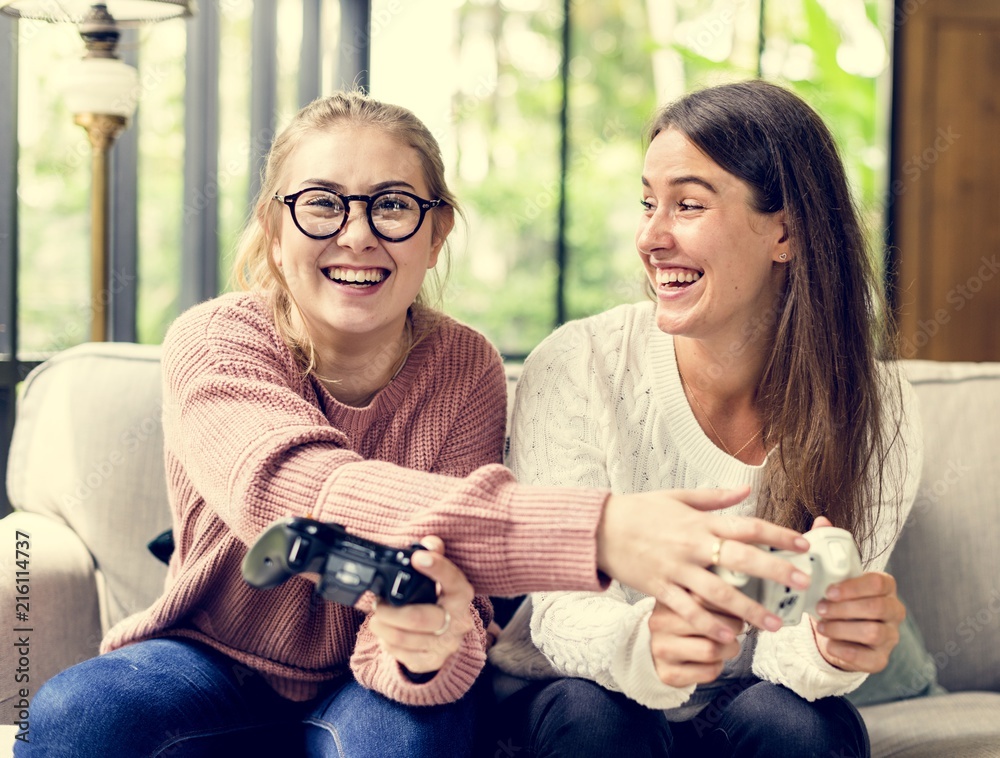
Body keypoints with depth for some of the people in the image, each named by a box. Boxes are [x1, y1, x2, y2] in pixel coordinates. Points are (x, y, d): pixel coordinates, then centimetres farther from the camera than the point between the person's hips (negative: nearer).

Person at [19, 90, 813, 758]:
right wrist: (594, 531, -56)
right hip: (215, 660, 0)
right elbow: (294, 490, -43)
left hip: (365, 684, 0)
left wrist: (430, 645, -50)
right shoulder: (214, 341, -21)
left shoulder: (465, 369, -14)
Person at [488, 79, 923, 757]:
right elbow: (558, 609, -20)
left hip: (746, 700, 1)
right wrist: (640, 644, -44)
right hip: (585, 689, -1)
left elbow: (786, 643, -13)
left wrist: (824, 649, -39)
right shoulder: (576, 369, -18)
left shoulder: (875, 407, -14)